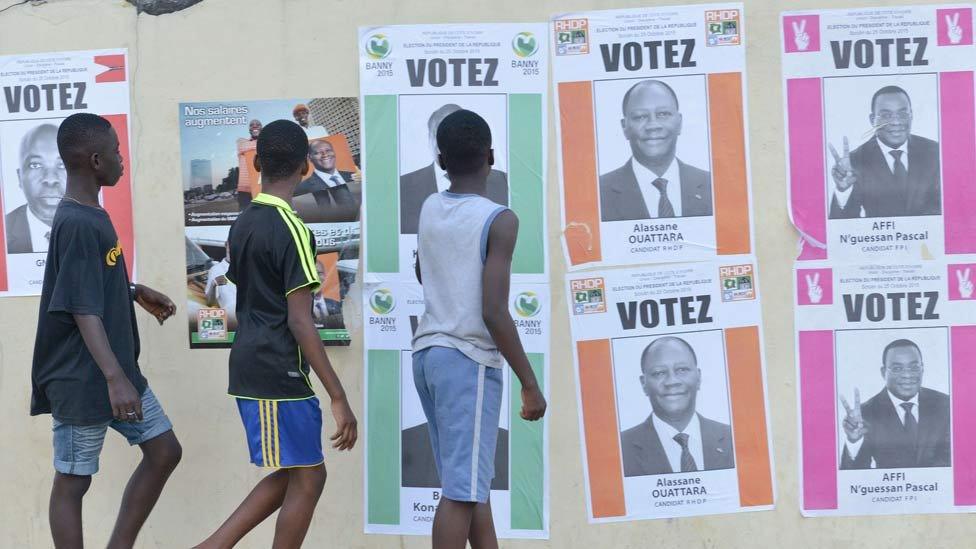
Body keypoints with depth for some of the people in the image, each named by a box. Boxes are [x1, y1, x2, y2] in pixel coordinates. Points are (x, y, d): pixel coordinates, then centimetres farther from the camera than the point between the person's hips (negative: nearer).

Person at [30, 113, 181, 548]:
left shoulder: (92, 215, 10)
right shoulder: (77, 225, -21)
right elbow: (83, 310, -27)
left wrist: (136, 293, 18)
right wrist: (114, 378, -33)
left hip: (117, 371, 10)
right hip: (82, 381, -10)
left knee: (164, 451, 12)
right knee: (73, 480, 0)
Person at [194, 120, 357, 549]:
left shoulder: (243, 223, 10)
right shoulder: (292, 231, -16)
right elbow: (299, 322, -20)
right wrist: (338, 398, -20)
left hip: (249, 367, 9)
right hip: (280, 375, -9)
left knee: (293, 475, 16)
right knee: (307, 478, 1)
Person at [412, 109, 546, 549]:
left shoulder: (429, 209, 8)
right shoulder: (499, 220, -12)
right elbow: (494, 314, -17)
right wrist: (530, 383, -11)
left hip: (427, 352, 7)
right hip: (469, 361, -7)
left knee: (474, 483, 16)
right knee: (461, 491, -7)